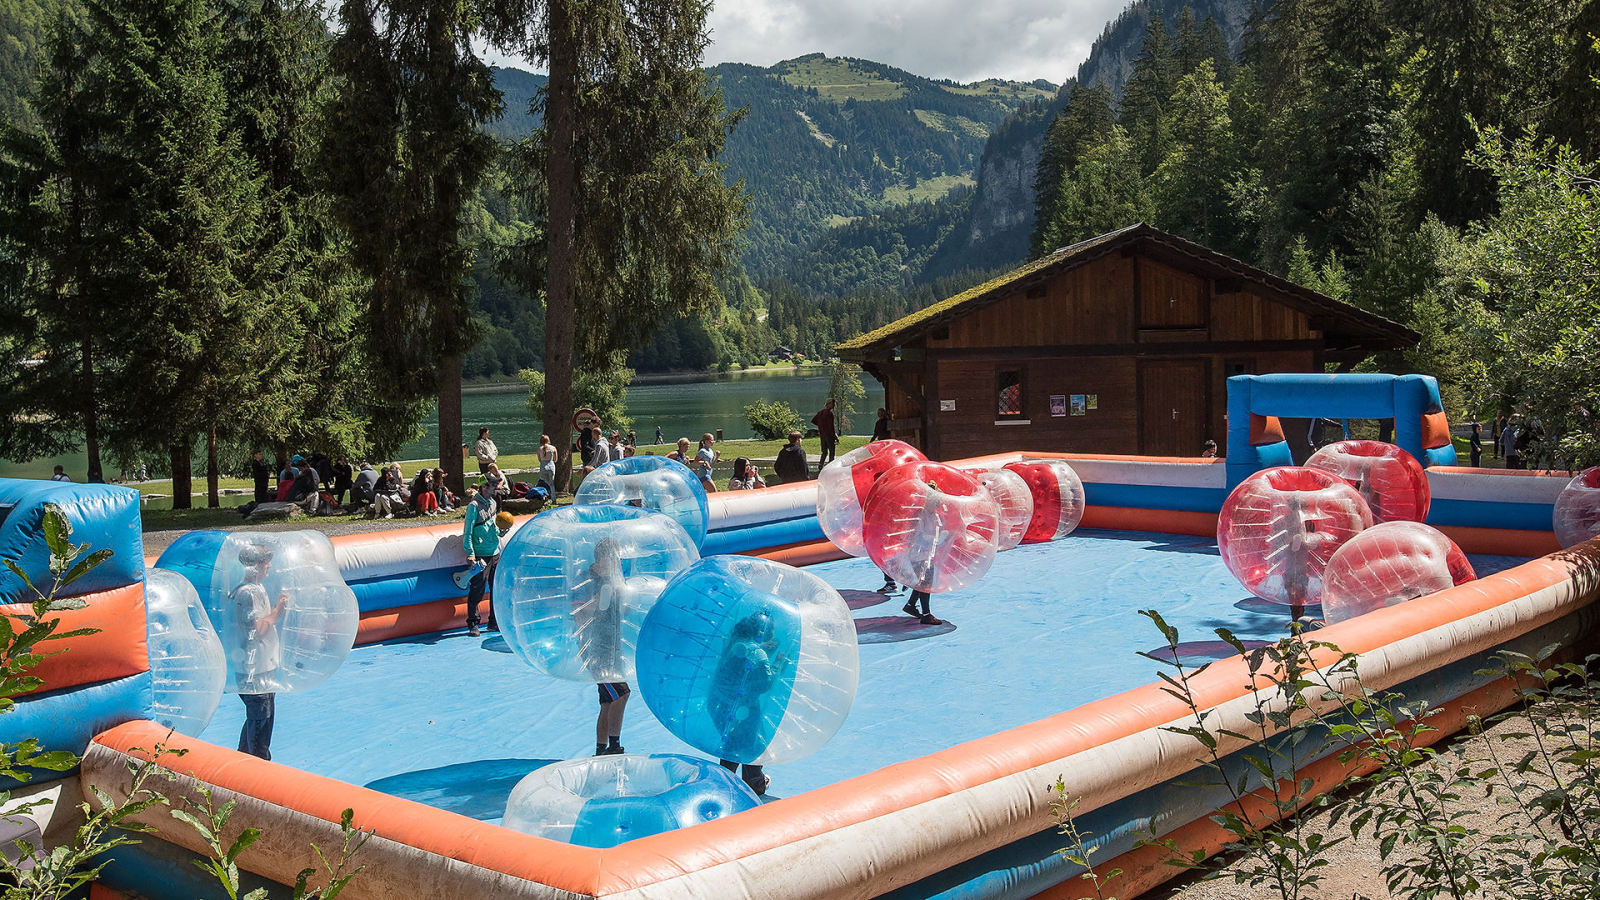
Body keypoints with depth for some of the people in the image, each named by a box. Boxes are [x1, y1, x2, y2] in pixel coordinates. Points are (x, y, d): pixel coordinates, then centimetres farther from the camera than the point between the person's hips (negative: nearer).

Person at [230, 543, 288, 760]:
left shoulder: (258, 589, 13)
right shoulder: (247, 593, -19)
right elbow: (258, 629, -23)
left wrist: (277, 607, 6)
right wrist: (277, 612, -13)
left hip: (264, 666, 10)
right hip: (253, 669, -10)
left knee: (260, 716, 18)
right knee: (260, 717, -4)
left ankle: (244, 757, 30)